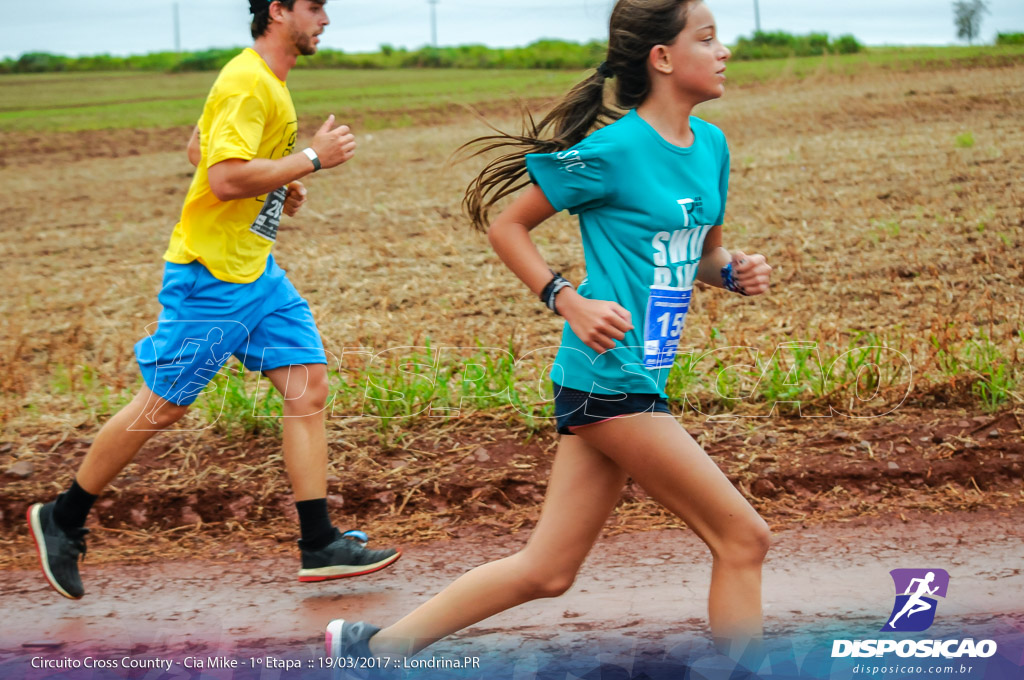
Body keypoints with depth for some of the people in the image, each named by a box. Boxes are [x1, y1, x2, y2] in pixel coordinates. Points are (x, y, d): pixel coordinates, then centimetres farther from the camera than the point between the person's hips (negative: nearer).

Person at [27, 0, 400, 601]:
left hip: (257, 270, 10)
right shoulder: (247, 84, -19)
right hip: (211, 274, -10)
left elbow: (199, 149, 23)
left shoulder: (266, 80, 13)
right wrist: (312, 159, -20)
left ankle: (320, 546, 3)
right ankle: (62, 519, 17)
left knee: (309, 386, 1)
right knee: (163, 406, 0)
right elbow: (225, 179, -28)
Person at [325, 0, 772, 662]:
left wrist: (736, 271, 2)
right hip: (610, 377, -9)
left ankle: (373, 644, 19)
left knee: (547, 570, 10)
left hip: (643, 378, 9)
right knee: (742, 537, -5)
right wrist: (570, 302, -14)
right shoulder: (612, 151, -13)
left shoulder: (711, 145, 11)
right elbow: (507, 225, -4)